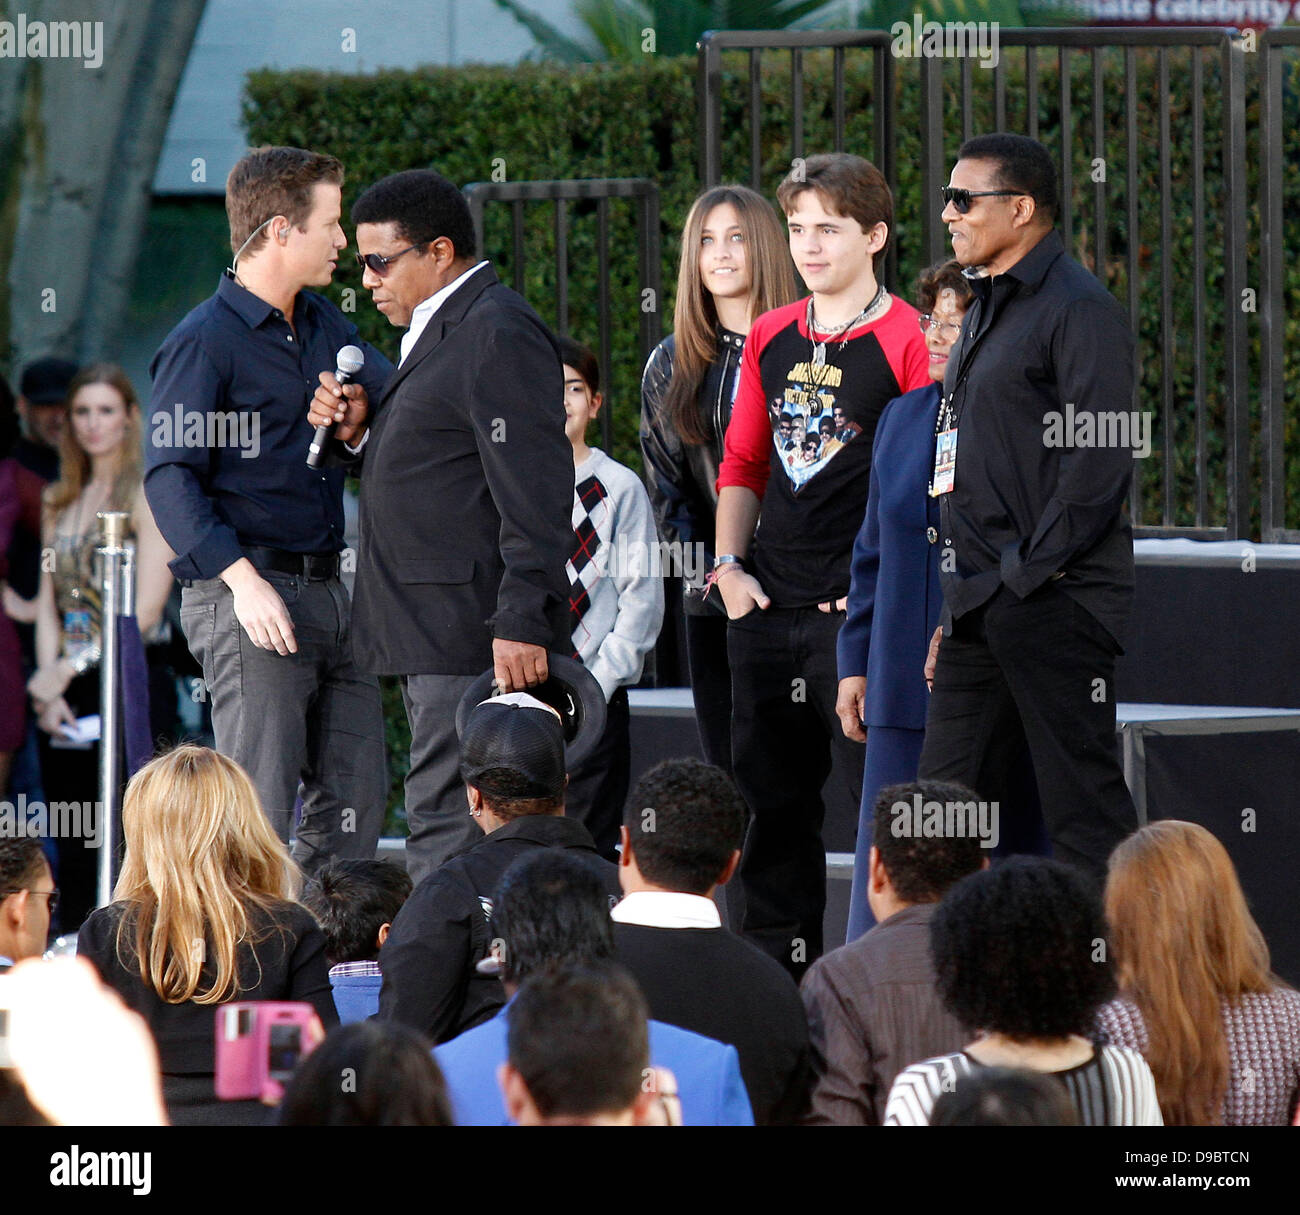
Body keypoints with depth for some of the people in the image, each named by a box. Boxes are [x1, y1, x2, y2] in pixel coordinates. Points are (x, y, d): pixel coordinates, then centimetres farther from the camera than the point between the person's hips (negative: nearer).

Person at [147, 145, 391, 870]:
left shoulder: (324, 324, 15)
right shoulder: (205, 342, -8)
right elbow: (171, 478, -14)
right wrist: (243, 580, -24)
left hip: (328, 588, 8)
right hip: (249, 596, -8)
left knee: (357, 797, 7)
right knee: (260, 810, -9)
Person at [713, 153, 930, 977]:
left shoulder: (908, 341, -6)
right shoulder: (771, 338, 12)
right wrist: (730, 563, 7)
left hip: (861, 602, -6)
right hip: (769, 601, 6)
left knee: (875, 788, -7)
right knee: (770, 790, 12)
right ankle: (777, 962, 21)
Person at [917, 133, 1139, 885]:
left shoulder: (1079, 309, -10)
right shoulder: (991, 308, 19)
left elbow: (1099, 457, -18)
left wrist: (1031, 569, -18)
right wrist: (964, 584, 17)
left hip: (1053, 600, -9)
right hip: (982, 604, 9)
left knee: (1085, 808, -5)